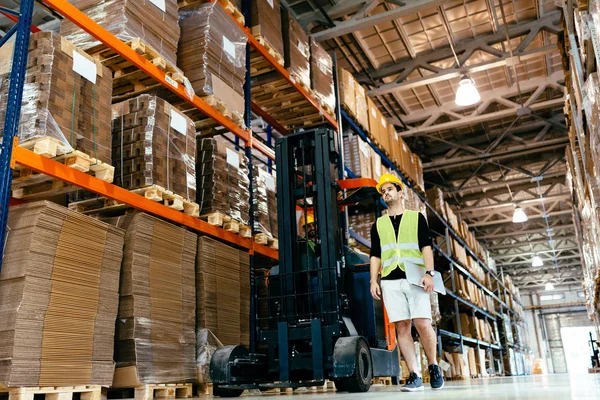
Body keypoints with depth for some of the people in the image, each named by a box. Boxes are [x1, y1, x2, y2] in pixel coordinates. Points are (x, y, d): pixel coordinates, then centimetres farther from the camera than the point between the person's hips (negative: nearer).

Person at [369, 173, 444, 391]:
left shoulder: (416, 217, 12)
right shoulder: (378, 224, 18)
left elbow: (426, 247, 2)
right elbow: (375, 255, 14)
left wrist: (429, 273, -11)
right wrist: (374, 280, 2)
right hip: (390, 281, 2)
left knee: (423, 324, -10)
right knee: (402, 327, -3)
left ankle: (434, 367, 12)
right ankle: (414, 376, 0)